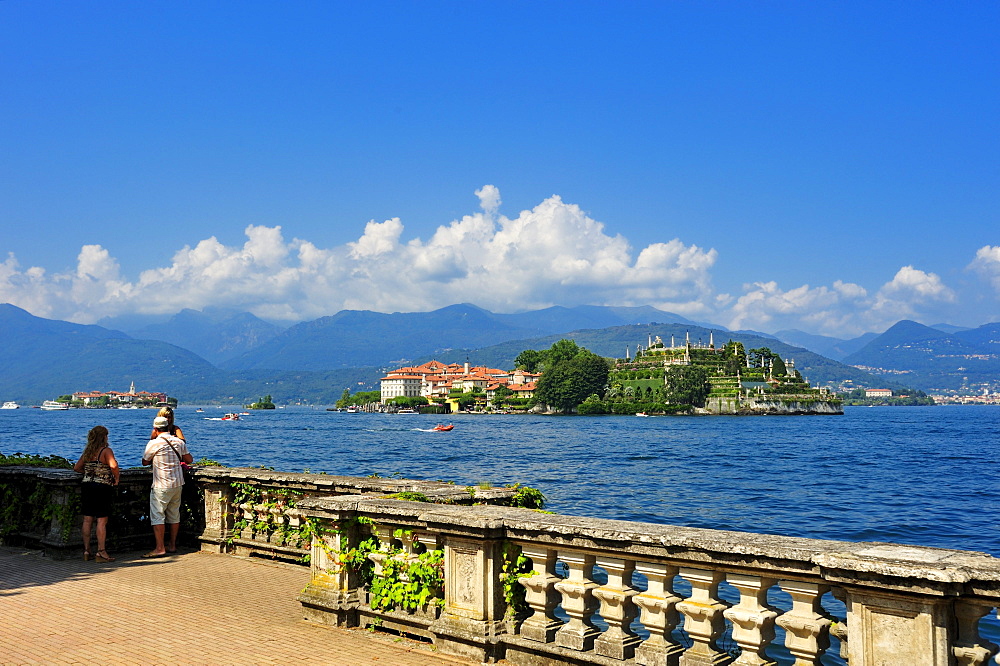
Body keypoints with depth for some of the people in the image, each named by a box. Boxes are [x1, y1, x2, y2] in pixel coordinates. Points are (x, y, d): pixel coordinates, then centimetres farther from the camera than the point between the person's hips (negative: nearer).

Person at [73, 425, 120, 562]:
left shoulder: (87, 452, 10)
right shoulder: (106, 451, -10)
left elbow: (76, 468, 16)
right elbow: (113, 465, -25)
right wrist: (116, 479, -11)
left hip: (87, 486, 6)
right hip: (102, 488, -6)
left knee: (87, 520, 10)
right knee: (102, 521, -2)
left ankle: (86, 551, 14)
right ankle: (101, 552, -3)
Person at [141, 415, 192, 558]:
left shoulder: (154, 443, -11)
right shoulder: (179, 441, 4)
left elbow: (145, 462, 1)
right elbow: (189, 459, 13)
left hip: (161, 485, -6)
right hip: (178, 483, 6)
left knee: (157, 515, -2)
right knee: (174, 515, 13)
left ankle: (160, 548, -6)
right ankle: (172, 545, 20)